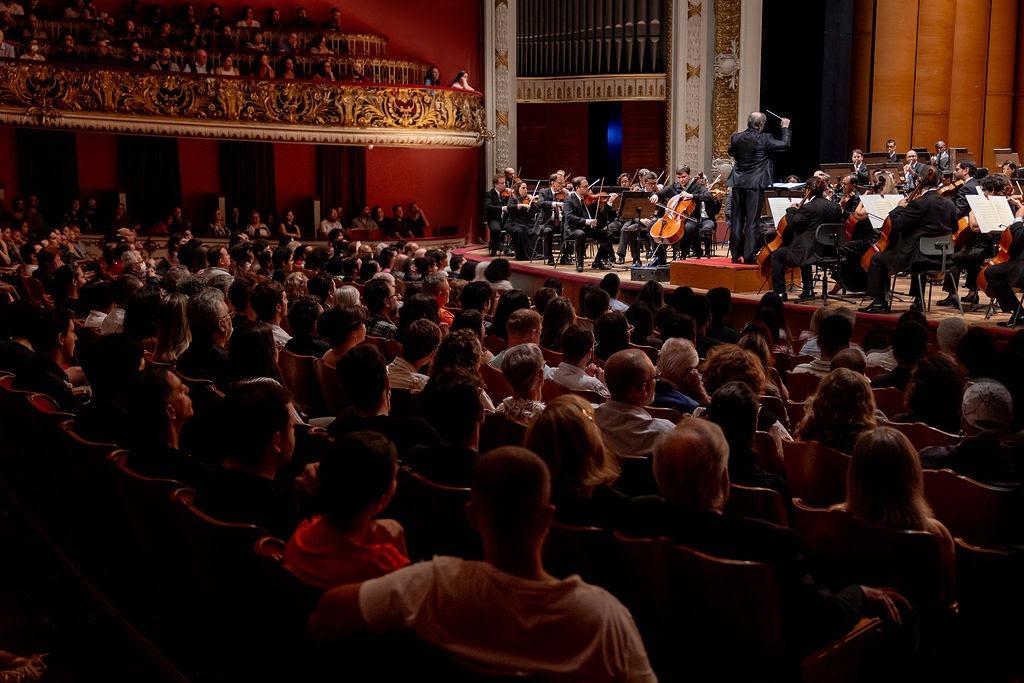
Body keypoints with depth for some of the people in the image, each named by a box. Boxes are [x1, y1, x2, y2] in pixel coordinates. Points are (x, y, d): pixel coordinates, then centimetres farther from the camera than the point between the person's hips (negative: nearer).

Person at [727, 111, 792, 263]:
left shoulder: (736, 137, 1)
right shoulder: (764, 139, -11)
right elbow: (785, 145, -2)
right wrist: (785, 128, 12)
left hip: (738, 184, 4)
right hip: (755, 185, -4)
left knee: (736, 219, 9)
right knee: (752, 221, 0)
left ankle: (736, 255, 13)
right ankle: (749, 256, -1)